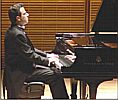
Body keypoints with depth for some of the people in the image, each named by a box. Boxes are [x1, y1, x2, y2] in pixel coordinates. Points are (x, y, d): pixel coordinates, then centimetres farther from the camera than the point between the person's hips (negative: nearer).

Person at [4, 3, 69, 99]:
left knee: (55, 70, 12)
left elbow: (30, 49, 17)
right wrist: (48, 60, -12)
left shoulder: (17, 30, 9)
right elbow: (29, 55, -23)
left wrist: (47, 55, 10)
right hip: (21, 73, -10)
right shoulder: (17, 34, -24)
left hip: (24, 66, 10)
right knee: (55, 76, -12)